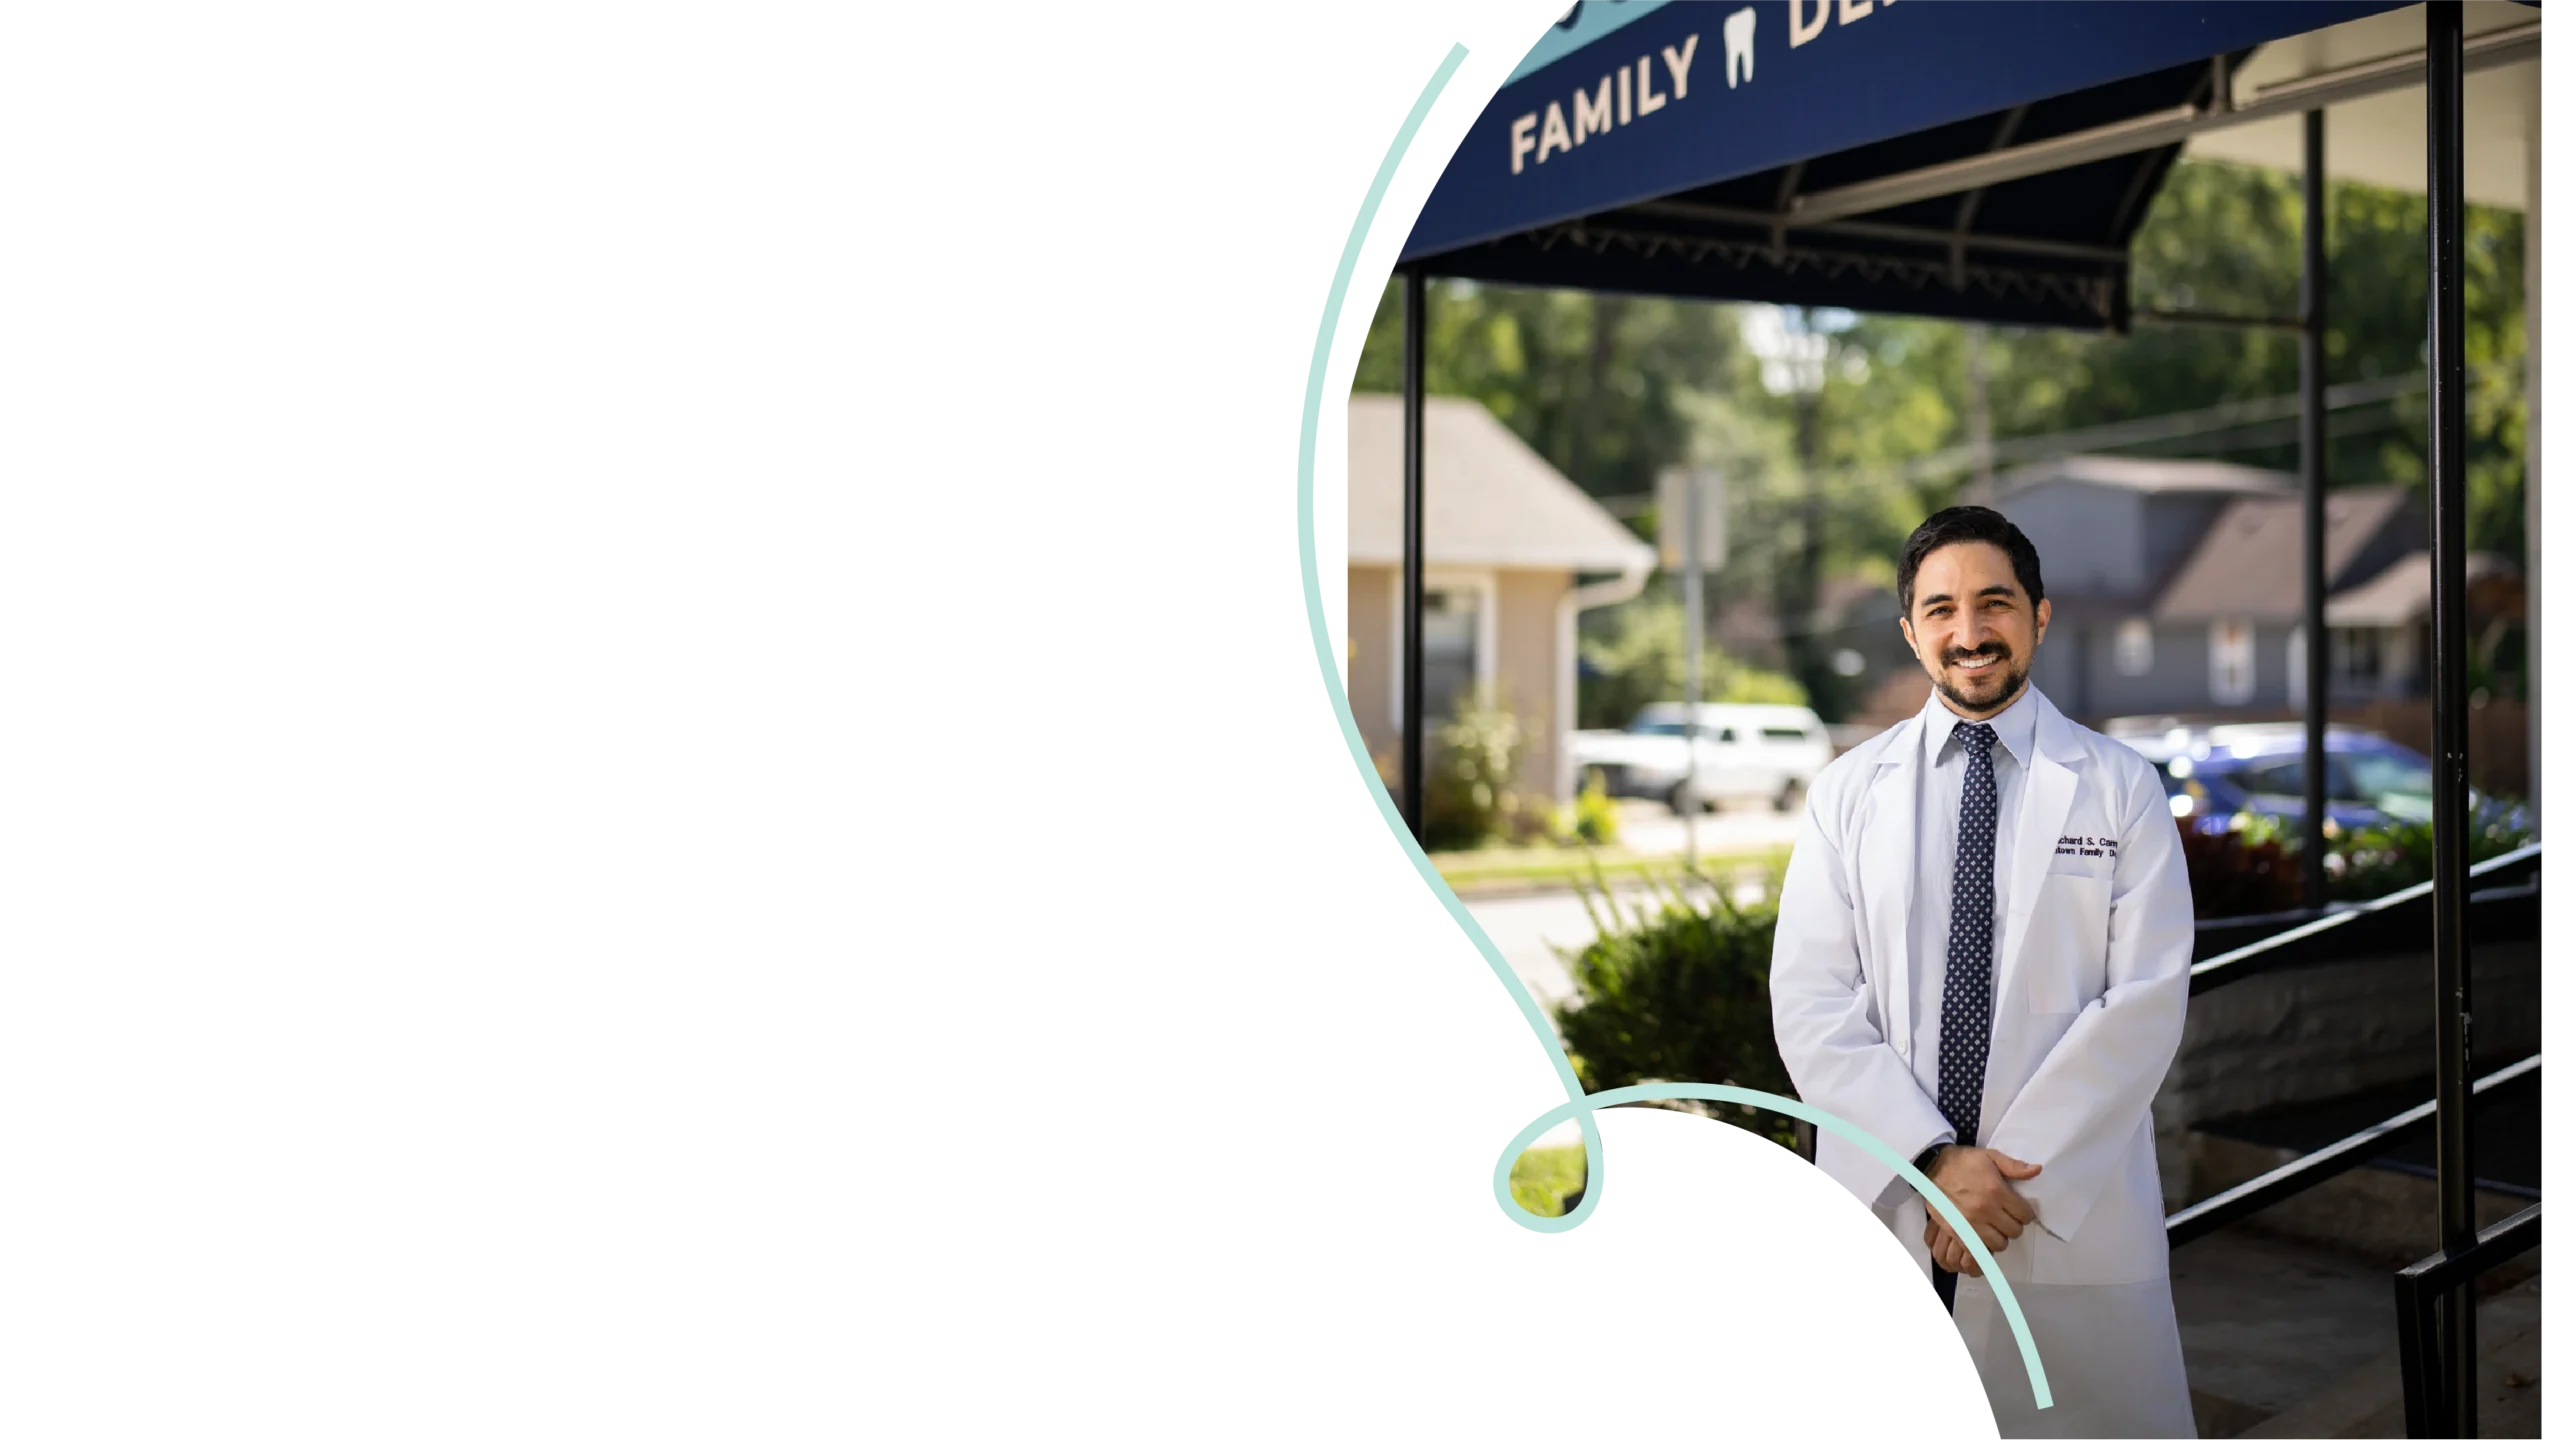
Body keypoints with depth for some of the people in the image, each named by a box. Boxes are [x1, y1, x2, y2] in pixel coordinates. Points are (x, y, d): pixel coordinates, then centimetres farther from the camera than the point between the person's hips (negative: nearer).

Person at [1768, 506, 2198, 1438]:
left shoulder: (2120, 787, 3)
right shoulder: (1848, 792, 6)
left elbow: (2146, 1001, -5)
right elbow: (1810, 1001, -2)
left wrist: (2014, 1173, -13)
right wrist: (1934, 1161, -13)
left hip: (2075, 1217, -1)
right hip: (1882, 1203, 1)